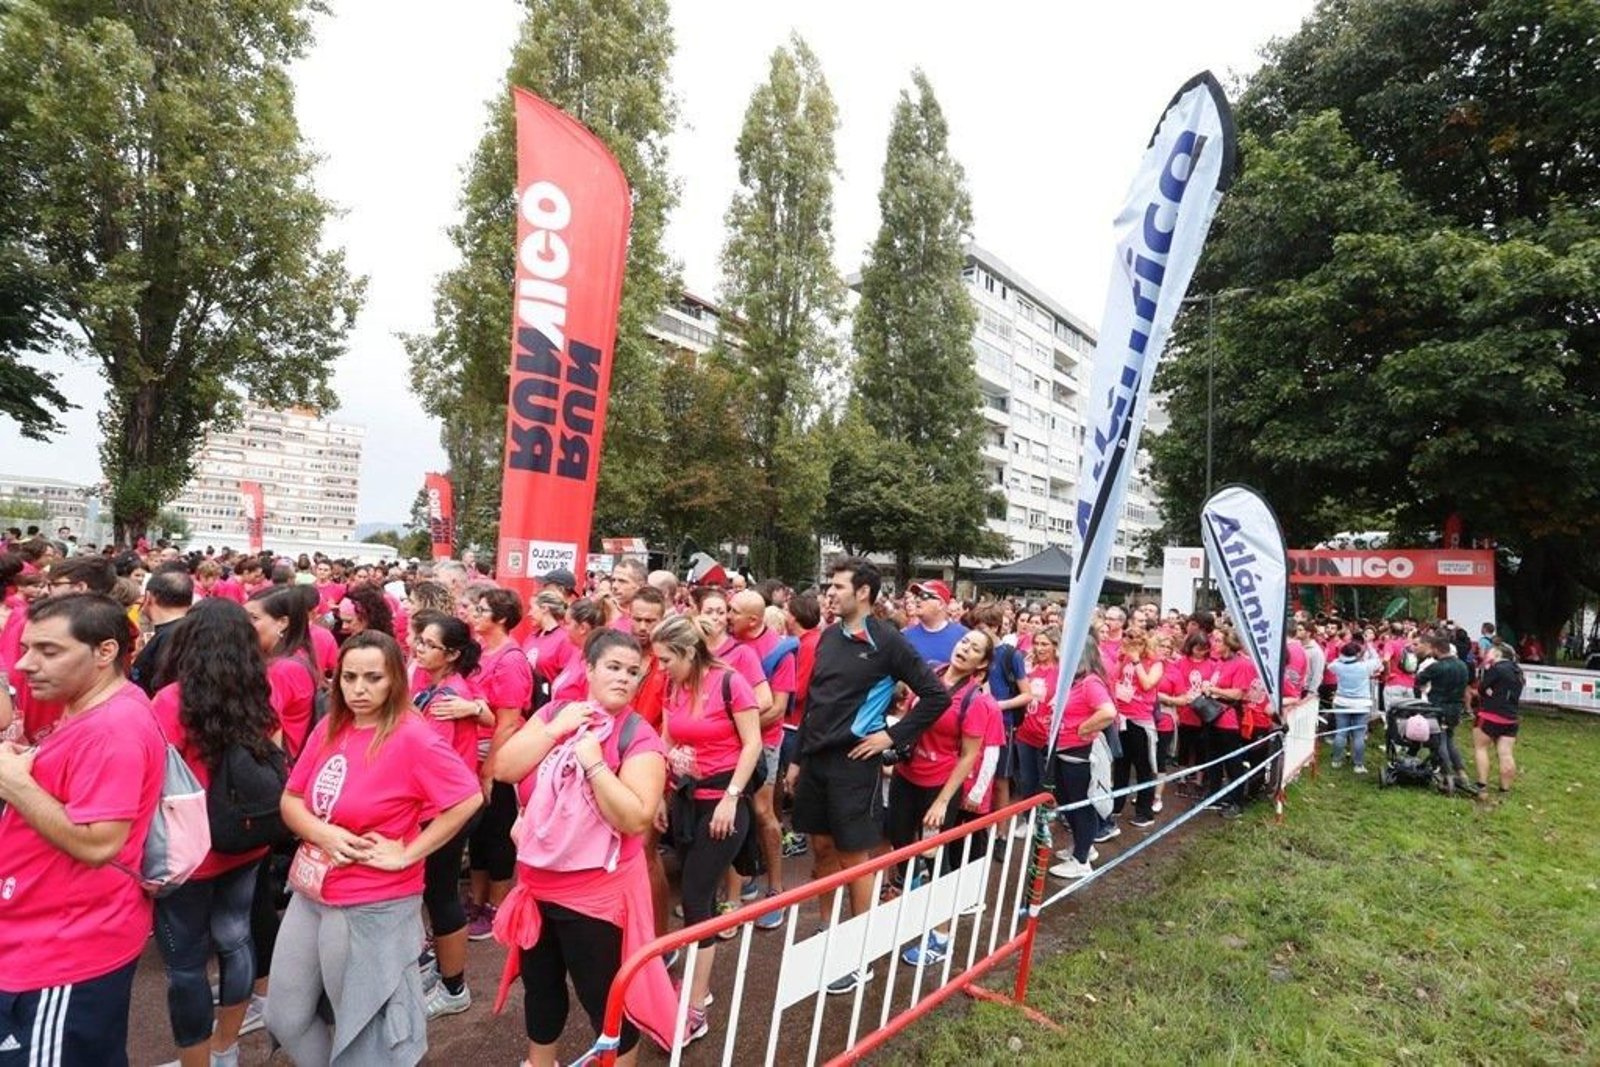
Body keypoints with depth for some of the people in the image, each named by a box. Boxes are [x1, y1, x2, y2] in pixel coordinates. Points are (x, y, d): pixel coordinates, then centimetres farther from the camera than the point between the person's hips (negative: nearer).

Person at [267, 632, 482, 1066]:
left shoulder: (413, 737, -20)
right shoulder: (329, 728, 2)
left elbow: (469, 798, -24)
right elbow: (290, 800, 7)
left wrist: (406, 854, -19)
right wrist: (323, 834, -13)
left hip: (372, 908, -7)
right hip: (309, 895, 7)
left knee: (361, 1029, 12)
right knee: (285, 1018, 20)